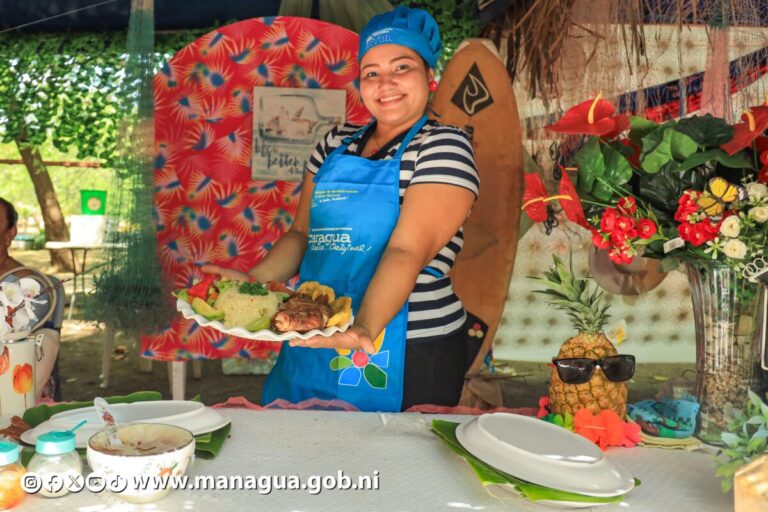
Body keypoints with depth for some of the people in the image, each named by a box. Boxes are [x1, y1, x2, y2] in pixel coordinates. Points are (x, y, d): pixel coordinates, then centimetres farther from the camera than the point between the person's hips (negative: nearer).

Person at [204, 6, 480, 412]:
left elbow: (407, 252, -20)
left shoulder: (443, 146, -7)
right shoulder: (337, 142, 11)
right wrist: (252, 281, -5)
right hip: (311, 343, 6)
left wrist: (364, 328, -33)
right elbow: (303, 233, 12)